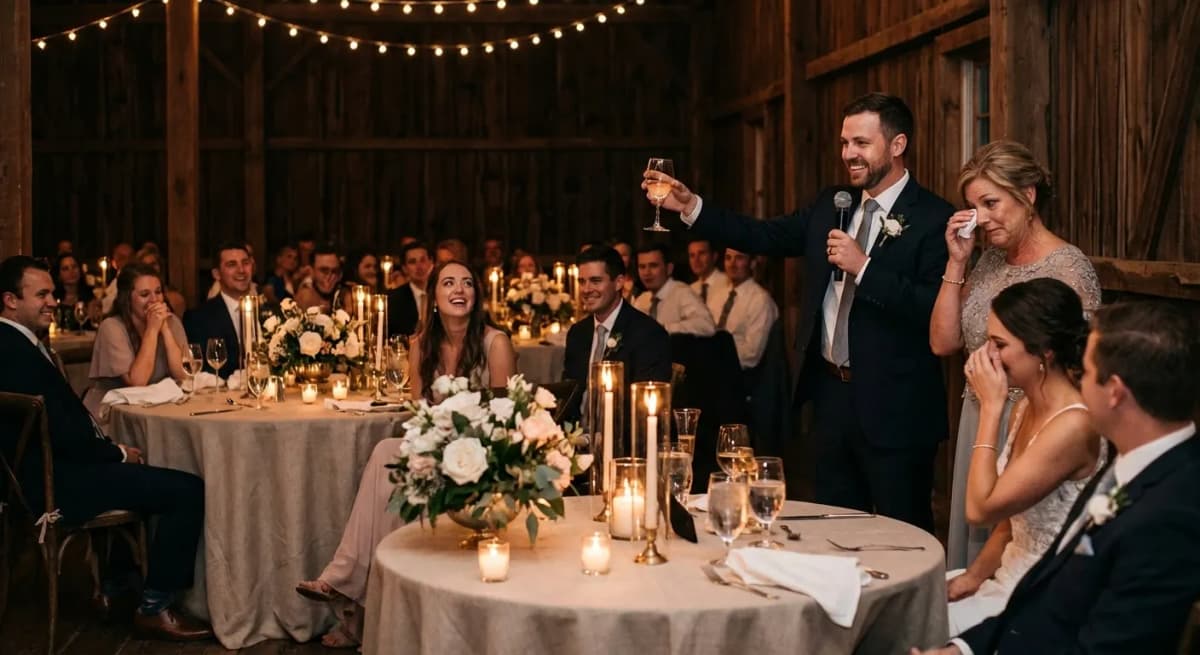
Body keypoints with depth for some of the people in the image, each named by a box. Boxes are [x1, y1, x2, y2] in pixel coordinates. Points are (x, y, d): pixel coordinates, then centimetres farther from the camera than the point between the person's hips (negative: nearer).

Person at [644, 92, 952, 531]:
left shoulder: (934, 218, -12)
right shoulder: (832, 204, 10)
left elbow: (936, 311, -21)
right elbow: (766, 236, 7)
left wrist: (863, 267, -23)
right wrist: (690, 207, -2)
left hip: (893, 407, -6)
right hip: (831, 394, 6)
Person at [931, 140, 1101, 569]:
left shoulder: (1069, 268, -14)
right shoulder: (989, 260, 7)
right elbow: (943, 342, 4)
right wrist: (956, 262, -2)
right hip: (978, 422, 7)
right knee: (974, 542, 15)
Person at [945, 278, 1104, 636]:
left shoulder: (1073, 425, -24)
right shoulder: (1024, 409, 4)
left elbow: (980, 508, -23)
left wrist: (990, 406, -20)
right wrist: (974, 576, 0)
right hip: (1008, 580, 8)